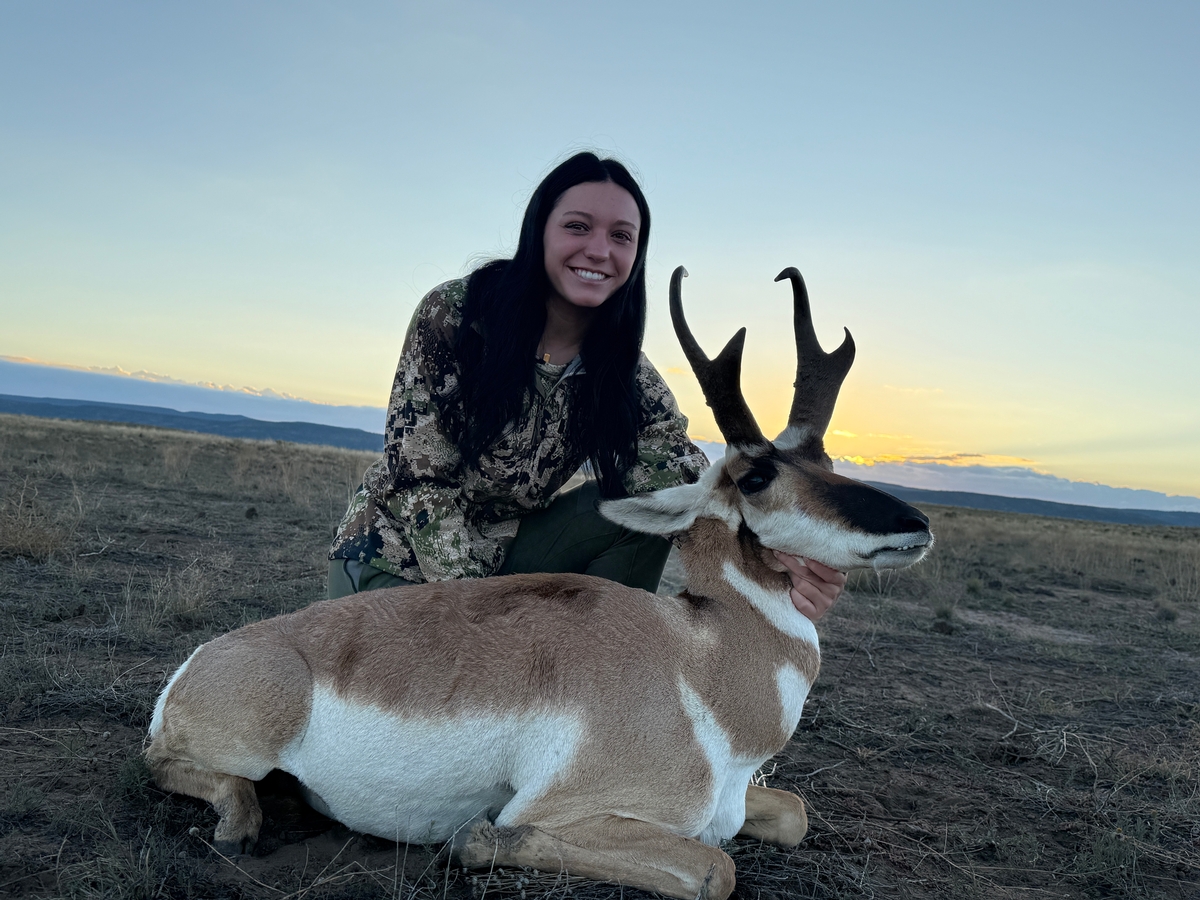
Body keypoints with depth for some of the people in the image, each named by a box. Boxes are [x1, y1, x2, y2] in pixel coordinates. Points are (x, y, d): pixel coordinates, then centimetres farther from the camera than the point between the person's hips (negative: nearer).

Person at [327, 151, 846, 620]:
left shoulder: (627, 378, -9)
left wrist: (781, 551, -43)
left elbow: (689, 482, -22)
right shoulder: (452, 313, -19)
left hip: (504, 555, 3)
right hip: (394, 562, -3)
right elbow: (422, 482, -19)